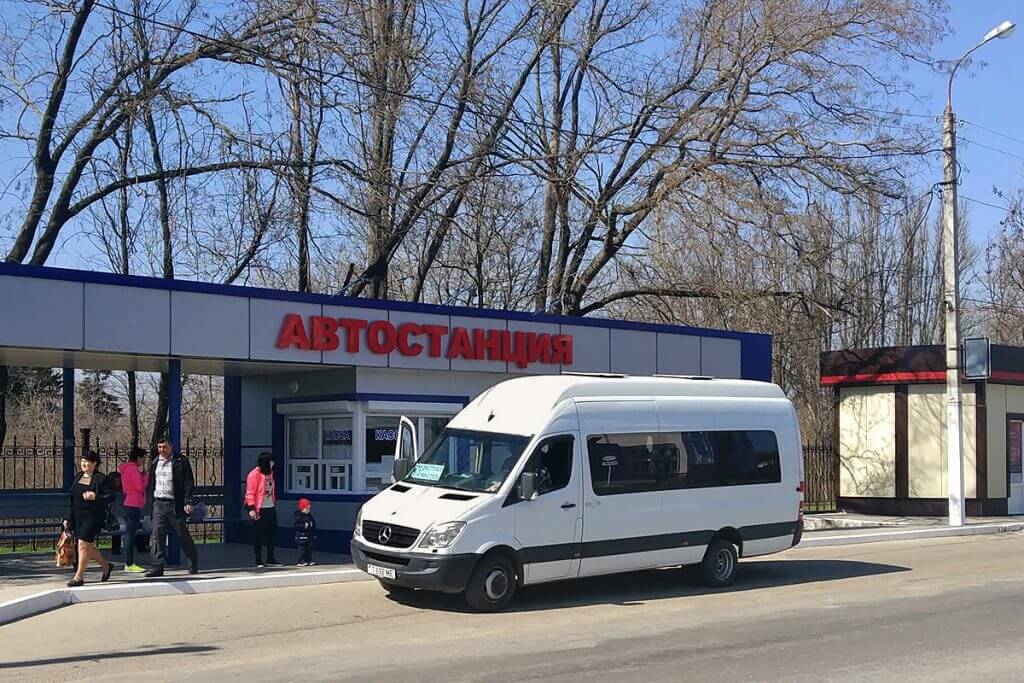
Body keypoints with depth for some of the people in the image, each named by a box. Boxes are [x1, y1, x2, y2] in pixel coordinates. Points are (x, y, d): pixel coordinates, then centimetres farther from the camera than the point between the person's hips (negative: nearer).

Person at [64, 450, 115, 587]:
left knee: (83, 544, -12)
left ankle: (79, 577, -4)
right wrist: (68, 518, 15)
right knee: (88, 547, 13)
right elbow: (72, 499, 17)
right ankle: (106, 566, 34)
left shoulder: (100, 478, -8)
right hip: (77, 518, 7)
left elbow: (111, 497, -11)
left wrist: (95, 497, -27)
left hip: (92, 517, -7)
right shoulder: (78, 477, 11)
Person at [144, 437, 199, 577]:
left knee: (183, 536, 5)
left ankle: (193, 564, 19)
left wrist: (187, 502, -15)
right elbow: (150, 483, 18)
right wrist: (150, 501, 10)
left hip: (175, 504, -4)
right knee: (157, 535, -5)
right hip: (158, 504, 4)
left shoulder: (181, 462, -4)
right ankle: (157, 567, -4)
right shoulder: (155, 462, 13)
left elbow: (188, 482, -7)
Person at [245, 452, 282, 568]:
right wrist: (251, 509, -21)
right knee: (258, 535, 1)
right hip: (259, 510, -8)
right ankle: (258, 561, 9)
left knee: (272, 532, 11)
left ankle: (270, 559, 21)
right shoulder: (254, 474, -13)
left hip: (271, 508, 8)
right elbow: (250, 493, -16)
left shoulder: (270, 473, 12)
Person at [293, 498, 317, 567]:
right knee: (302, 549, -6)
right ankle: (301, 562, -3)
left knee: (309, 548, 11)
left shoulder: (310, 516, 11)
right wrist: (303, 526, -30)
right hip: (302, 536, -7)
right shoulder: (299, 516, -11)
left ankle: (309, 561, 18)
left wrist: (314, 534, 14)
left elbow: (313, 526, 17)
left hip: (309, 536, 7)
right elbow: (296, 525, -19)